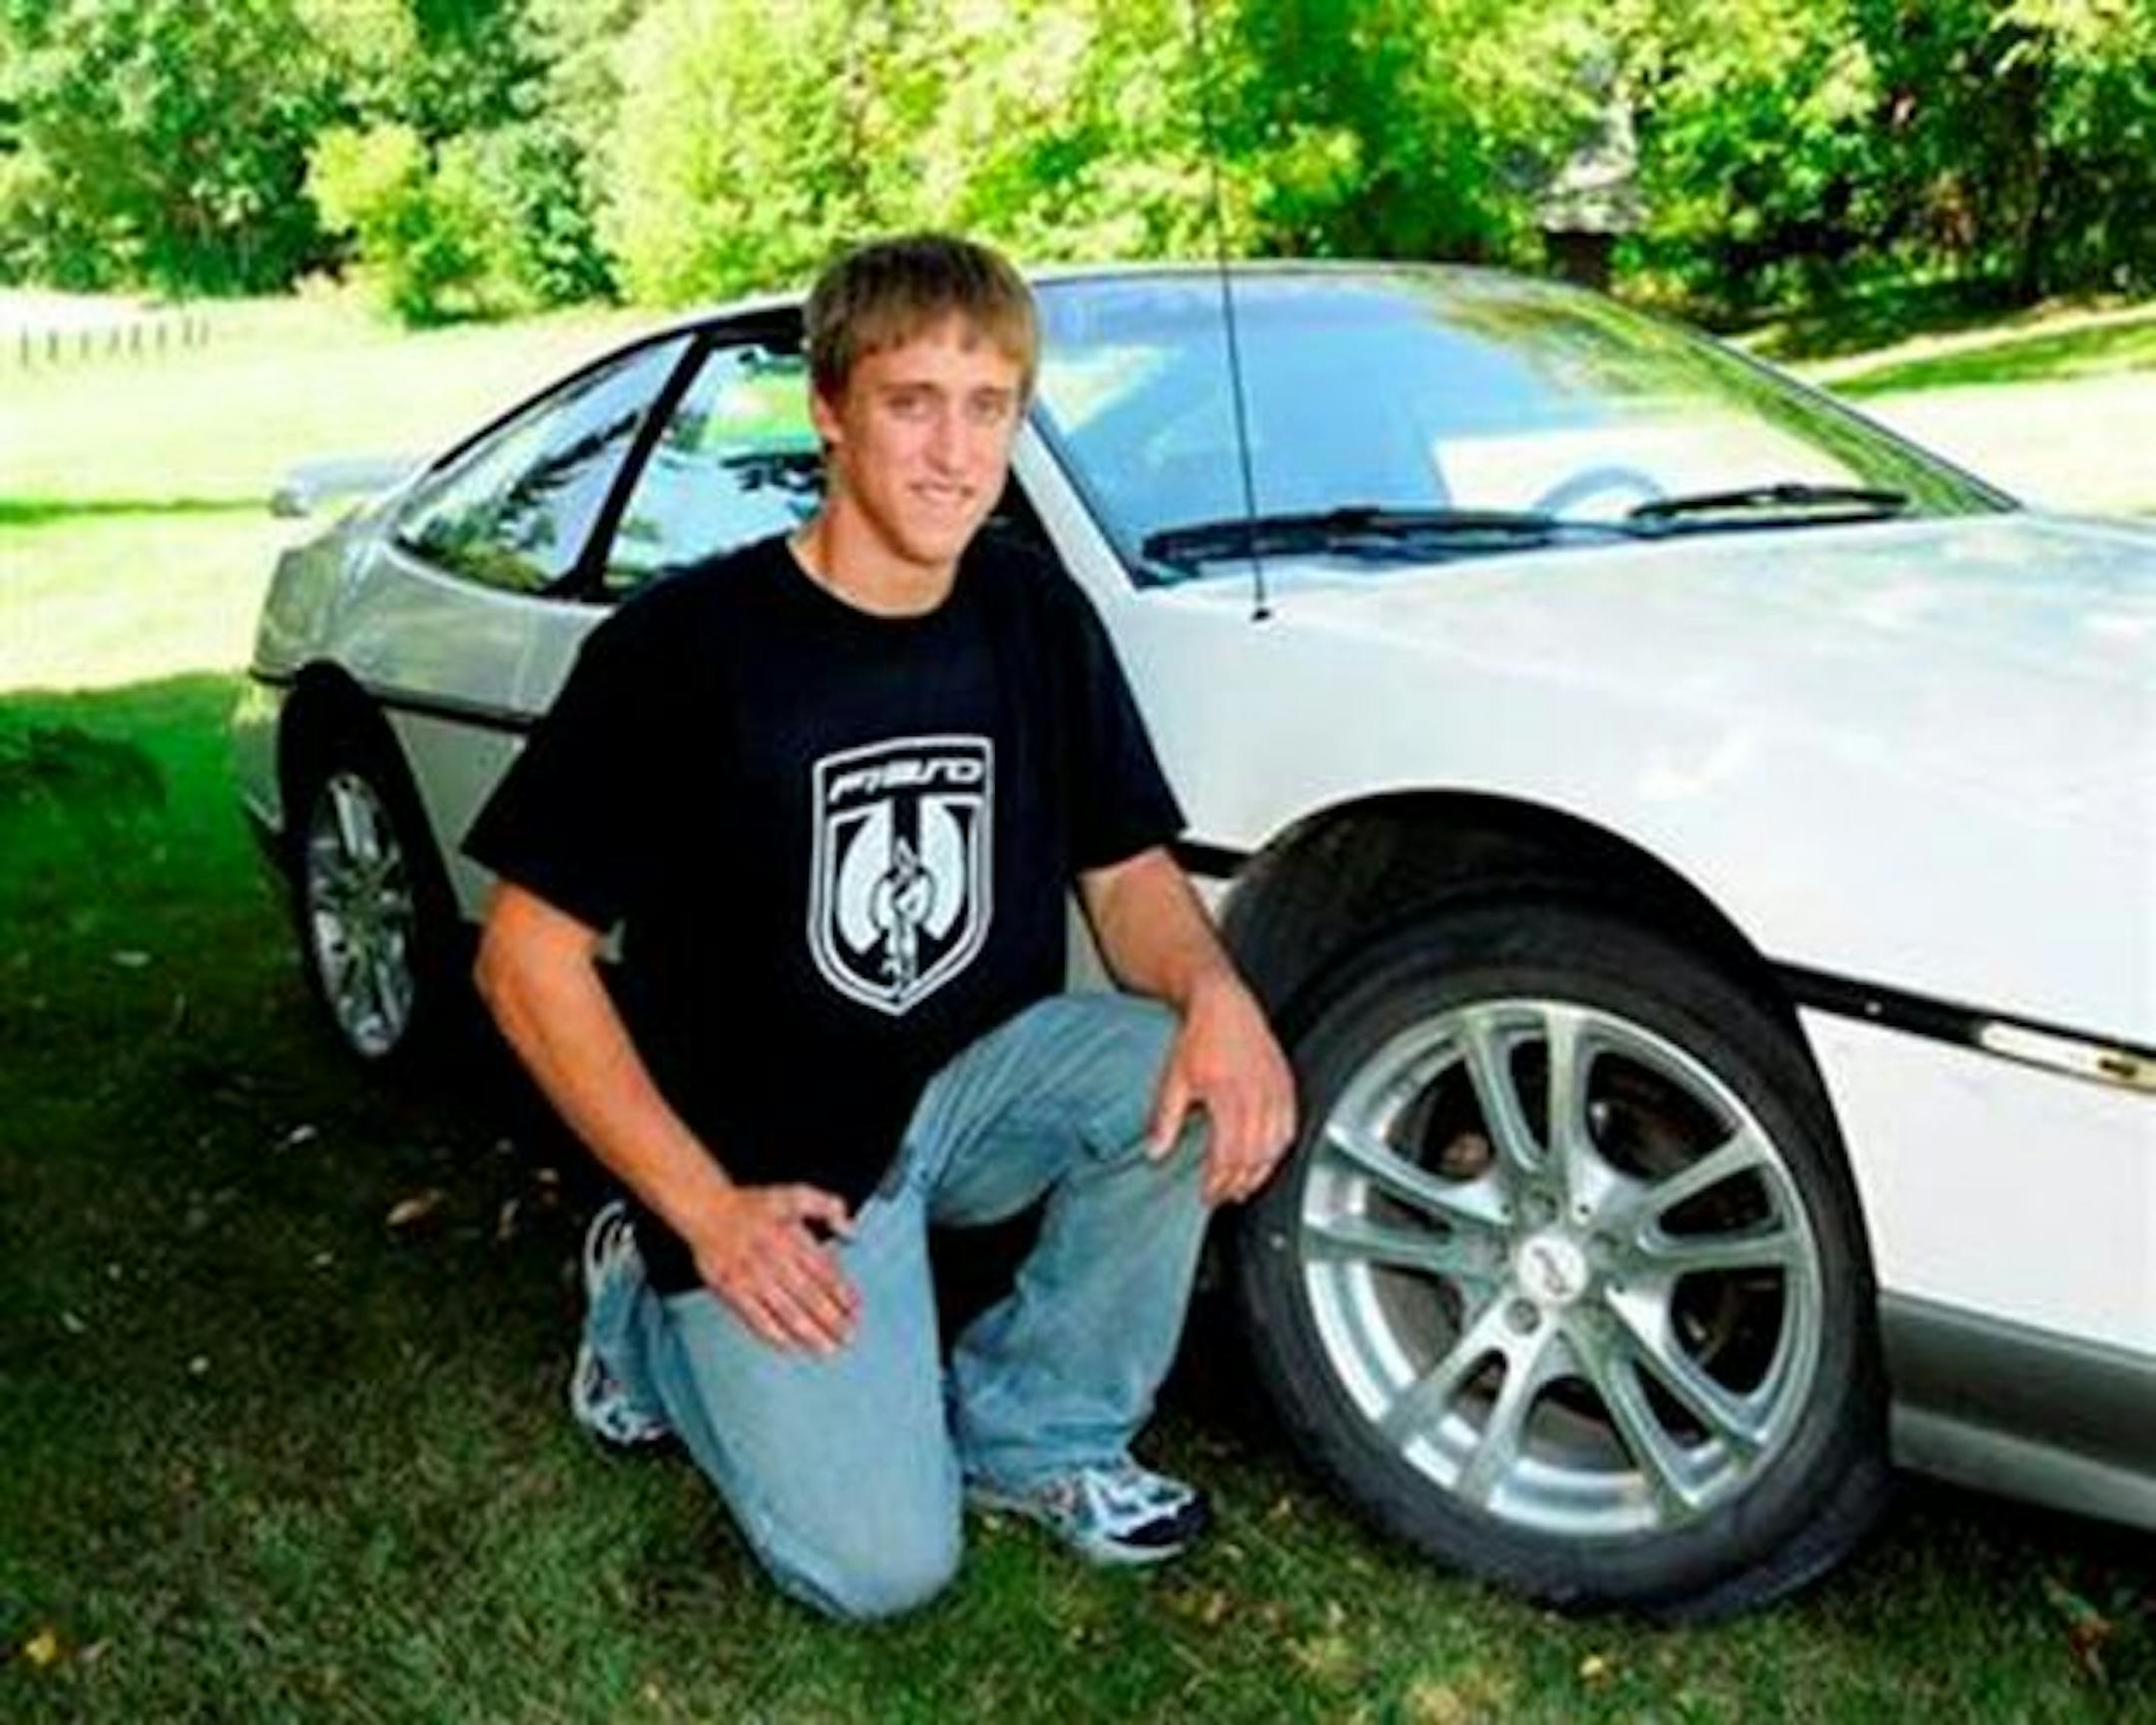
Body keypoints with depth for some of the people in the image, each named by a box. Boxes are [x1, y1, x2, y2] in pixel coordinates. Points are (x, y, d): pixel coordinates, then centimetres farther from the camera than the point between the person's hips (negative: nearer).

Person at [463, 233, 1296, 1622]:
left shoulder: (1038, 617, -2)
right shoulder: (684, 646, -17)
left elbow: (1128, 870, 3)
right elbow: (530, 955, -13)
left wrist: (1215, 986, -21)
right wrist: (704, 1207, -17)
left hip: (976, 1078, 5)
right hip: (770, 1159, -4)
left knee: (1207, 1074, -24)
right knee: (884, 1564, -13)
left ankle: (1032, 1429, -1)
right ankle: (655, 1308, 15)